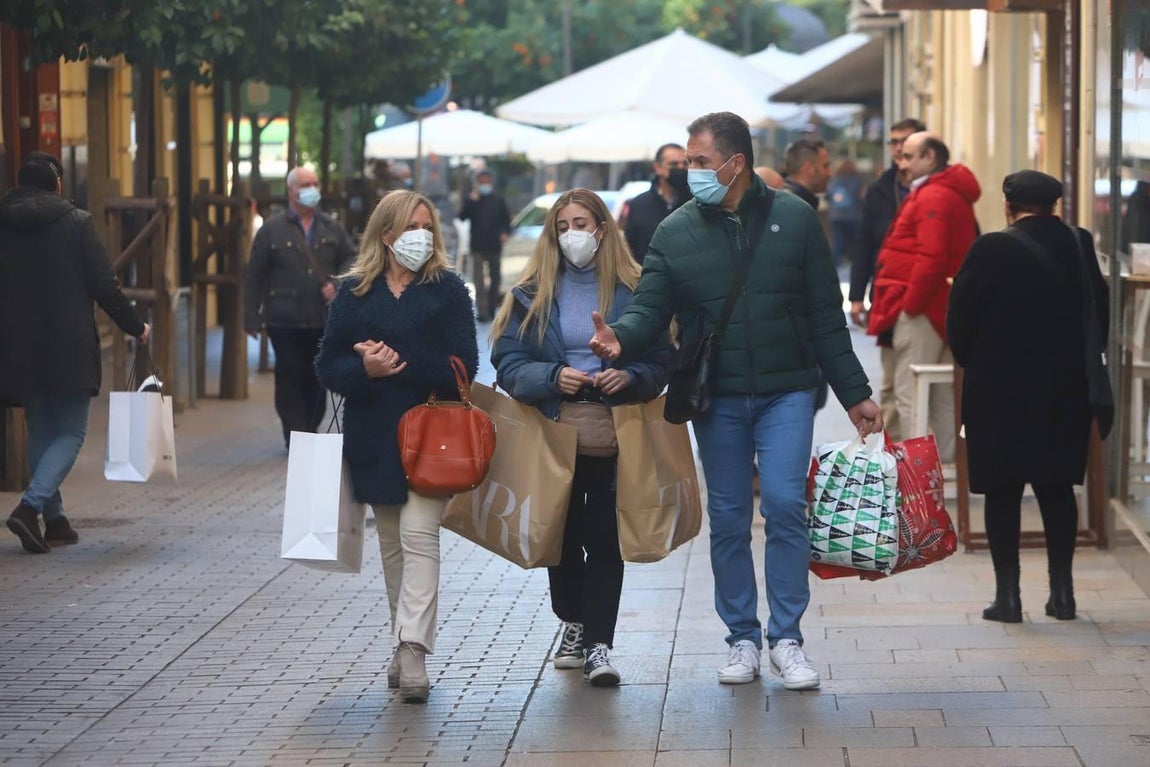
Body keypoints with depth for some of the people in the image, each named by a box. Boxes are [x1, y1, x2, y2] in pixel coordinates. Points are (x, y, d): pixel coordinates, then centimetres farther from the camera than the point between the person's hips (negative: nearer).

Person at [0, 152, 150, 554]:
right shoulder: (76, 223, -7)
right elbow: (104, 286, -8)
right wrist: (135, 326, 5)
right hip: (69, 350, -4)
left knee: (40, 432, 15)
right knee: (70, 432, 2)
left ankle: (54, 520, 16)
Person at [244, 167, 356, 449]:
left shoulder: (331, 228, 9)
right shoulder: (272, 229, -1)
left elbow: (350, 258, 17)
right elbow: (254, 276, 0)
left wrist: (336, 283, -4)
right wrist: (252, 318, -3)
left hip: (323, 319, 3)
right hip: (285, 320, -3)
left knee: (317, 379, 9)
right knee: (290, 378, -3)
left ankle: (310, 431, 21)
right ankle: (295, 437, 0)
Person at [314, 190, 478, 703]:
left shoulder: (447, 290, 0)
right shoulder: (354, 292, 7)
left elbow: (461, 367, -8)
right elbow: (328, 366, 3)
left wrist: (398, 362, -16)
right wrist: (365, 370, -18)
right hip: (374, 437, 4)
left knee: (418, 535, -14)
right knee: (390, 542, 11)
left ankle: (413, 652, -21)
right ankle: (404, 645, 22)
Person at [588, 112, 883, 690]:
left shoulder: (793, 218, 0)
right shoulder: (676, 232, 2)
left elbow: (826, 317, 3)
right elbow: (650, 307, -3)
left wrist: (854, 394, 4)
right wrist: (623, 338, -27)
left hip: (786, 392, -2)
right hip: (717, 399, 2)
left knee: (785, 504, -11)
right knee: (728, 519, 6)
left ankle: (786, 638, 0)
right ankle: (742, 637, 18)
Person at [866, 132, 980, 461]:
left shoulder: (932, 197, -15)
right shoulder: (955, 196, 19)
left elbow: (931, 258, -24)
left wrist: (910, 303, -18)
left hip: (921, 309, -11)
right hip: (943, 308, 11)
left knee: (910, 396, -9)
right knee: (942, 394, 14)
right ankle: (946, 461, 19)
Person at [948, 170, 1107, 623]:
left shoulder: (991, 251, -13)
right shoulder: (1080, 246, -1)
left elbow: (960, 319, -8)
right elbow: (1101, 313, 6)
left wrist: (973, 364, 10)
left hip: (1000, 389, -4)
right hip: (1066, 390, 4)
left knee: (1002, 491, 3)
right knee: (1057, 487, 12)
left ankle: (1007, 594, 3)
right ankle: (1062, 591, 11)